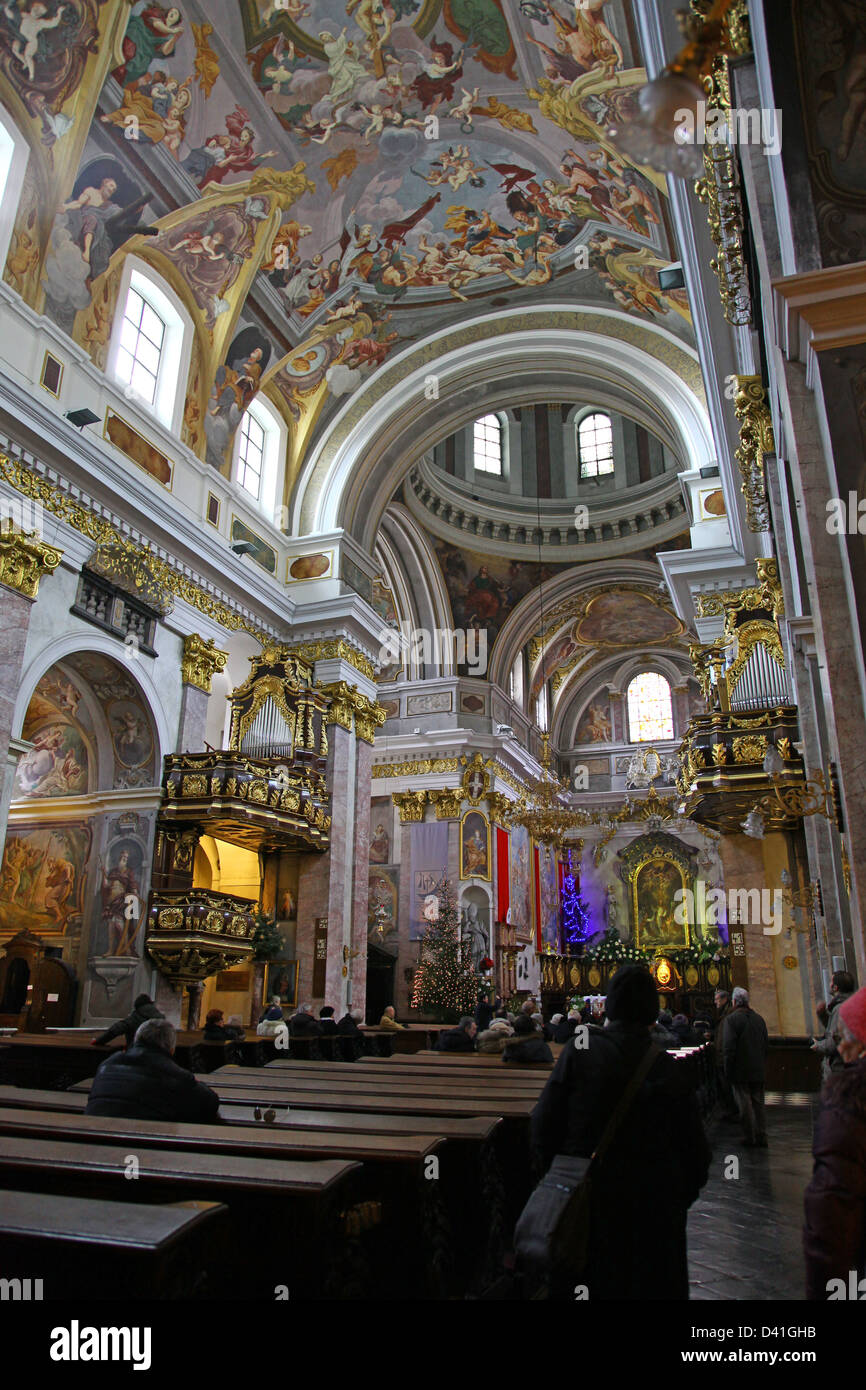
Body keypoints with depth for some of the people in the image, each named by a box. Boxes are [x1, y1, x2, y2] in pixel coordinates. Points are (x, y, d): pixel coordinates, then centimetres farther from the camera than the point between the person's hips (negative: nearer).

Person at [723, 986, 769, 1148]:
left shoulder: (731, 1019, -15)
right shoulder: (759, 1018, 4)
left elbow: (728, 1048, -17)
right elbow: (766, 1045, 10)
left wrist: (727, 1072, -9)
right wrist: (762, 1065, 19)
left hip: (740, 1071, -6)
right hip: (758, 1071, 6)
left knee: (745, 1106, 3)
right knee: (758, 1104, 14)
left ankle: (751, 1139, 8)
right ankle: (762, 1138, 18)